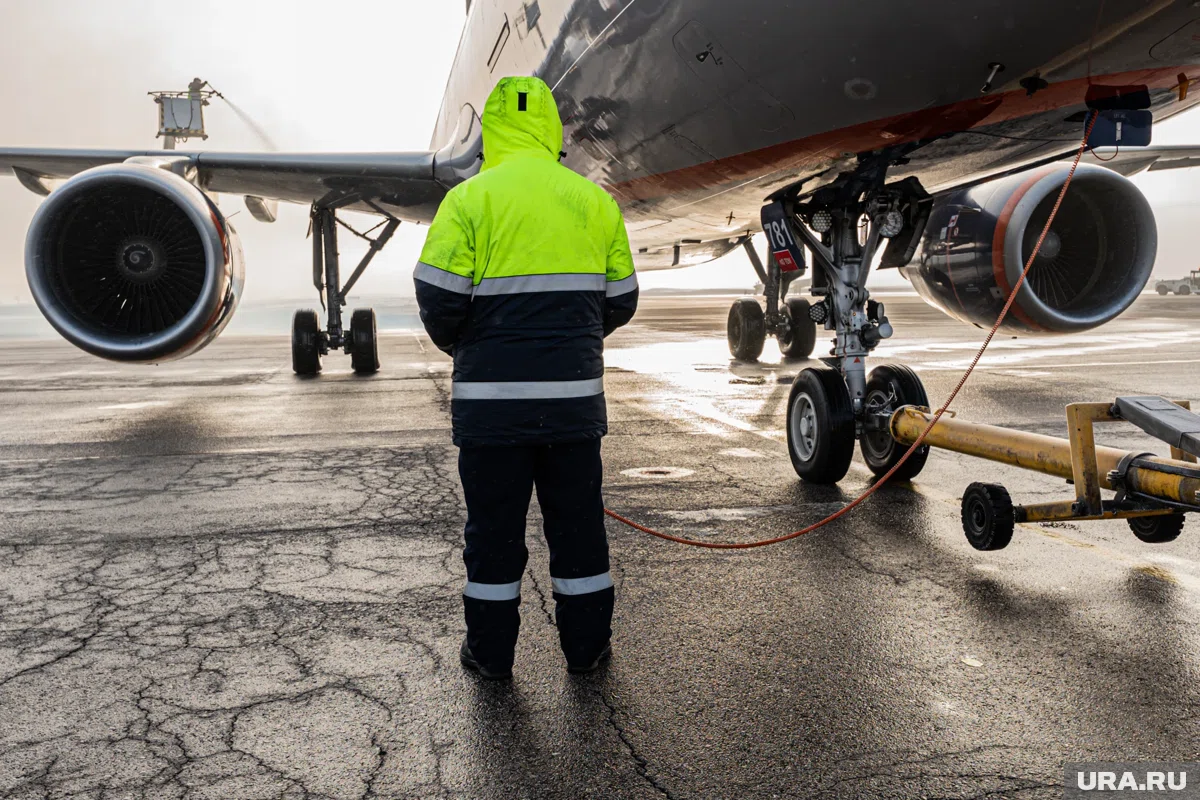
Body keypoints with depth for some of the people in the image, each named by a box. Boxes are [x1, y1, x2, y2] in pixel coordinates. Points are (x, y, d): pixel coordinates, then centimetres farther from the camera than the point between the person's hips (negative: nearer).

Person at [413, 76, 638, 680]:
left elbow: (439, 298, -10)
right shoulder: (594, 201, 6)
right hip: (574, 392, 3)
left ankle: (490, 651, 21)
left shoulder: (468, 200, -5)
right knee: (576, 520, 13)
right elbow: (620, 301, 9)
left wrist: (460, 346, 11)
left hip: (491, 393, -2)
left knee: (494, 525, 9)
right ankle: (586, 645, 25)